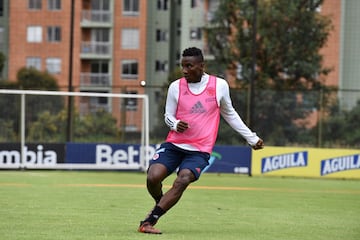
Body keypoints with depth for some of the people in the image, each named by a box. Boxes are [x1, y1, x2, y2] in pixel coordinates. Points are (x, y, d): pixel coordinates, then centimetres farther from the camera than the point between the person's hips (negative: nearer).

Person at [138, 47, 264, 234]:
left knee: (182, 181, -26)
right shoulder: (176, 87, 1)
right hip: (173, 144, 1)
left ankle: (149, 221, -21)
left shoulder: (220, 85, 2)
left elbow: (229, 114, 17)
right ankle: (161, 203, 15)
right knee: (153, 177, -20)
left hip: (200, 150, -1)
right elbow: (168, 116, 12)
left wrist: (252, 138, 20)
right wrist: (175, 124, -14)